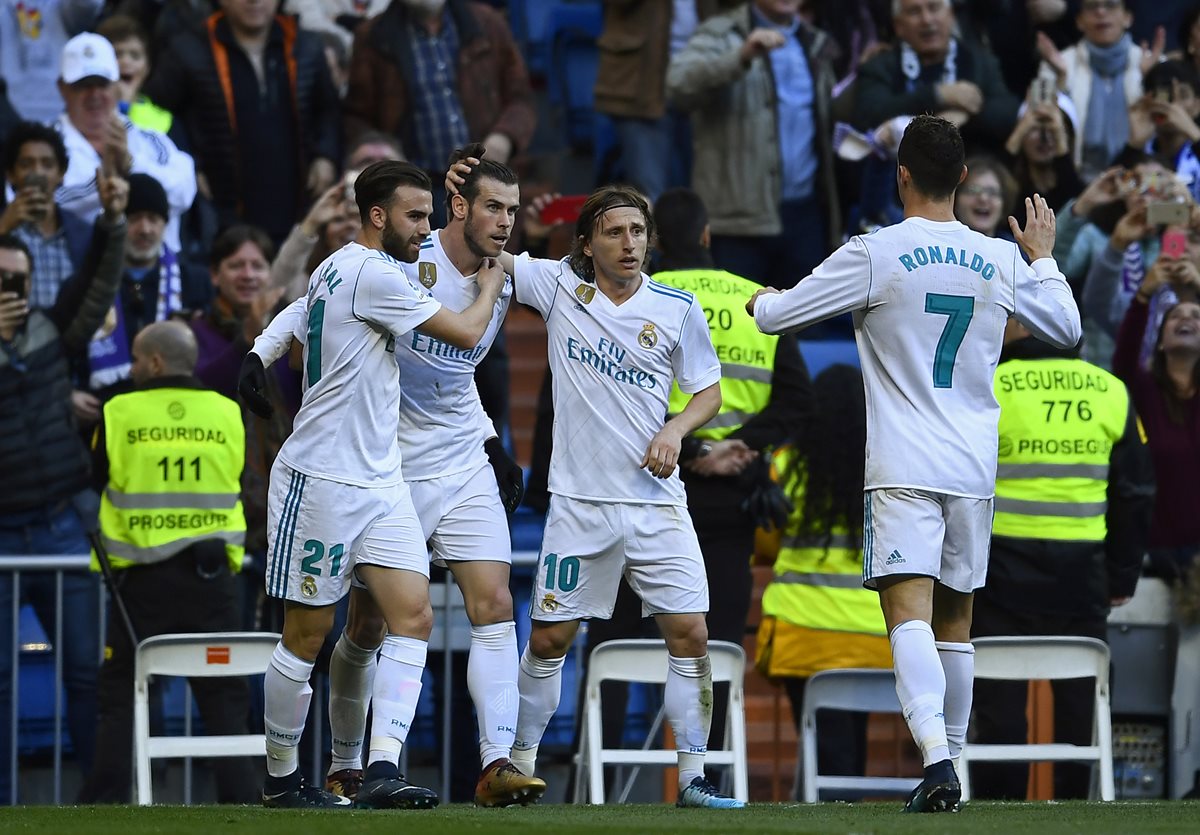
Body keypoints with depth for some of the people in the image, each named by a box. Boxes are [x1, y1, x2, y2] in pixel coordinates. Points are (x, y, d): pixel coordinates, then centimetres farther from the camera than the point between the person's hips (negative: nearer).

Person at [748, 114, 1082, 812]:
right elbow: (1067, 328, 19)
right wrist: (1043, 258, 35)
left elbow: (774, 315, -1)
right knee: (955, 623, 15)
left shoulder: (874, 256, -8)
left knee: (910, 617, -14)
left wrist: (762, 300, 24)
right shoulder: (1003, 260, 4)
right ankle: (952, 767, 23)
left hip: (904, 470, -4)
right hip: (975, 468, 4)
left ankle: (937, 757, -33)